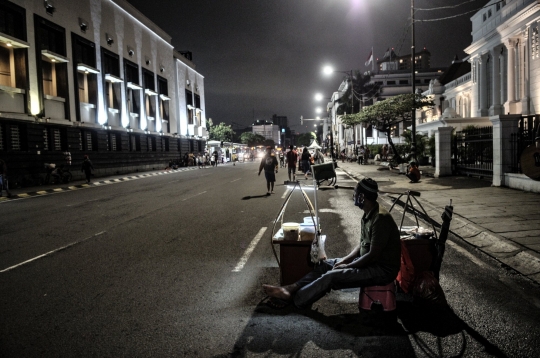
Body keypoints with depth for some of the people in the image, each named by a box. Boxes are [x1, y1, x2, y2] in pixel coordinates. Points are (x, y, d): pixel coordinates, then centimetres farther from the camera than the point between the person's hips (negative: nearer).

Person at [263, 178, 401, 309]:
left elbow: (373, 255, -25)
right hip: (367, 261, 9)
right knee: (325, 264, 2)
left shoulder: (381, 218, -25)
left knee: (331, 276, -21)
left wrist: (347, 266, -15)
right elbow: (362, 243, 14)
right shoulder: (368, 215, 6)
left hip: (383, 269, -9)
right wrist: (345, 260, 0)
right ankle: (291, 288, -5)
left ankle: (291, 298, -12)